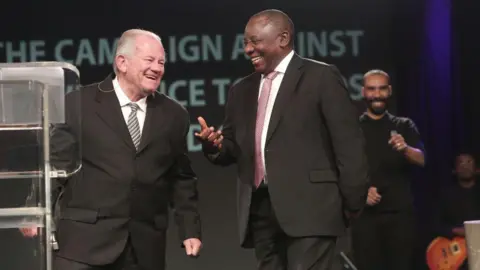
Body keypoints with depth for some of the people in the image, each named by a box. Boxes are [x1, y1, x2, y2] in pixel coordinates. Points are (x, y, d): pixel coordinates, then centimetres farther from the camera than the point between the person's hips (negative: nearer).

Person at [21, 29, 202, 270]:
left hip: (145, 245, 3)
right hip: (85, 238, -3)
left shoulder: (173, 115, 11)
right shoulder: (79, 104, 1)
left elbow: (181, 180, 15)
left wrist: (190, 230, 8)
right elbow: (55, 163, 1)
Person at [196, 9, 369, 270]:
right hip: (261, 211, 6)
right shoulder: (242, 90, 18)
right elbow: (233, 149, 20)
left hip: (308, 208, -6)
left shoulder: (321, 77, -1)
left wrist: (352, 205, -6)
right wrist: (216, 144, -3)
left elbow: (348, 144, -4)